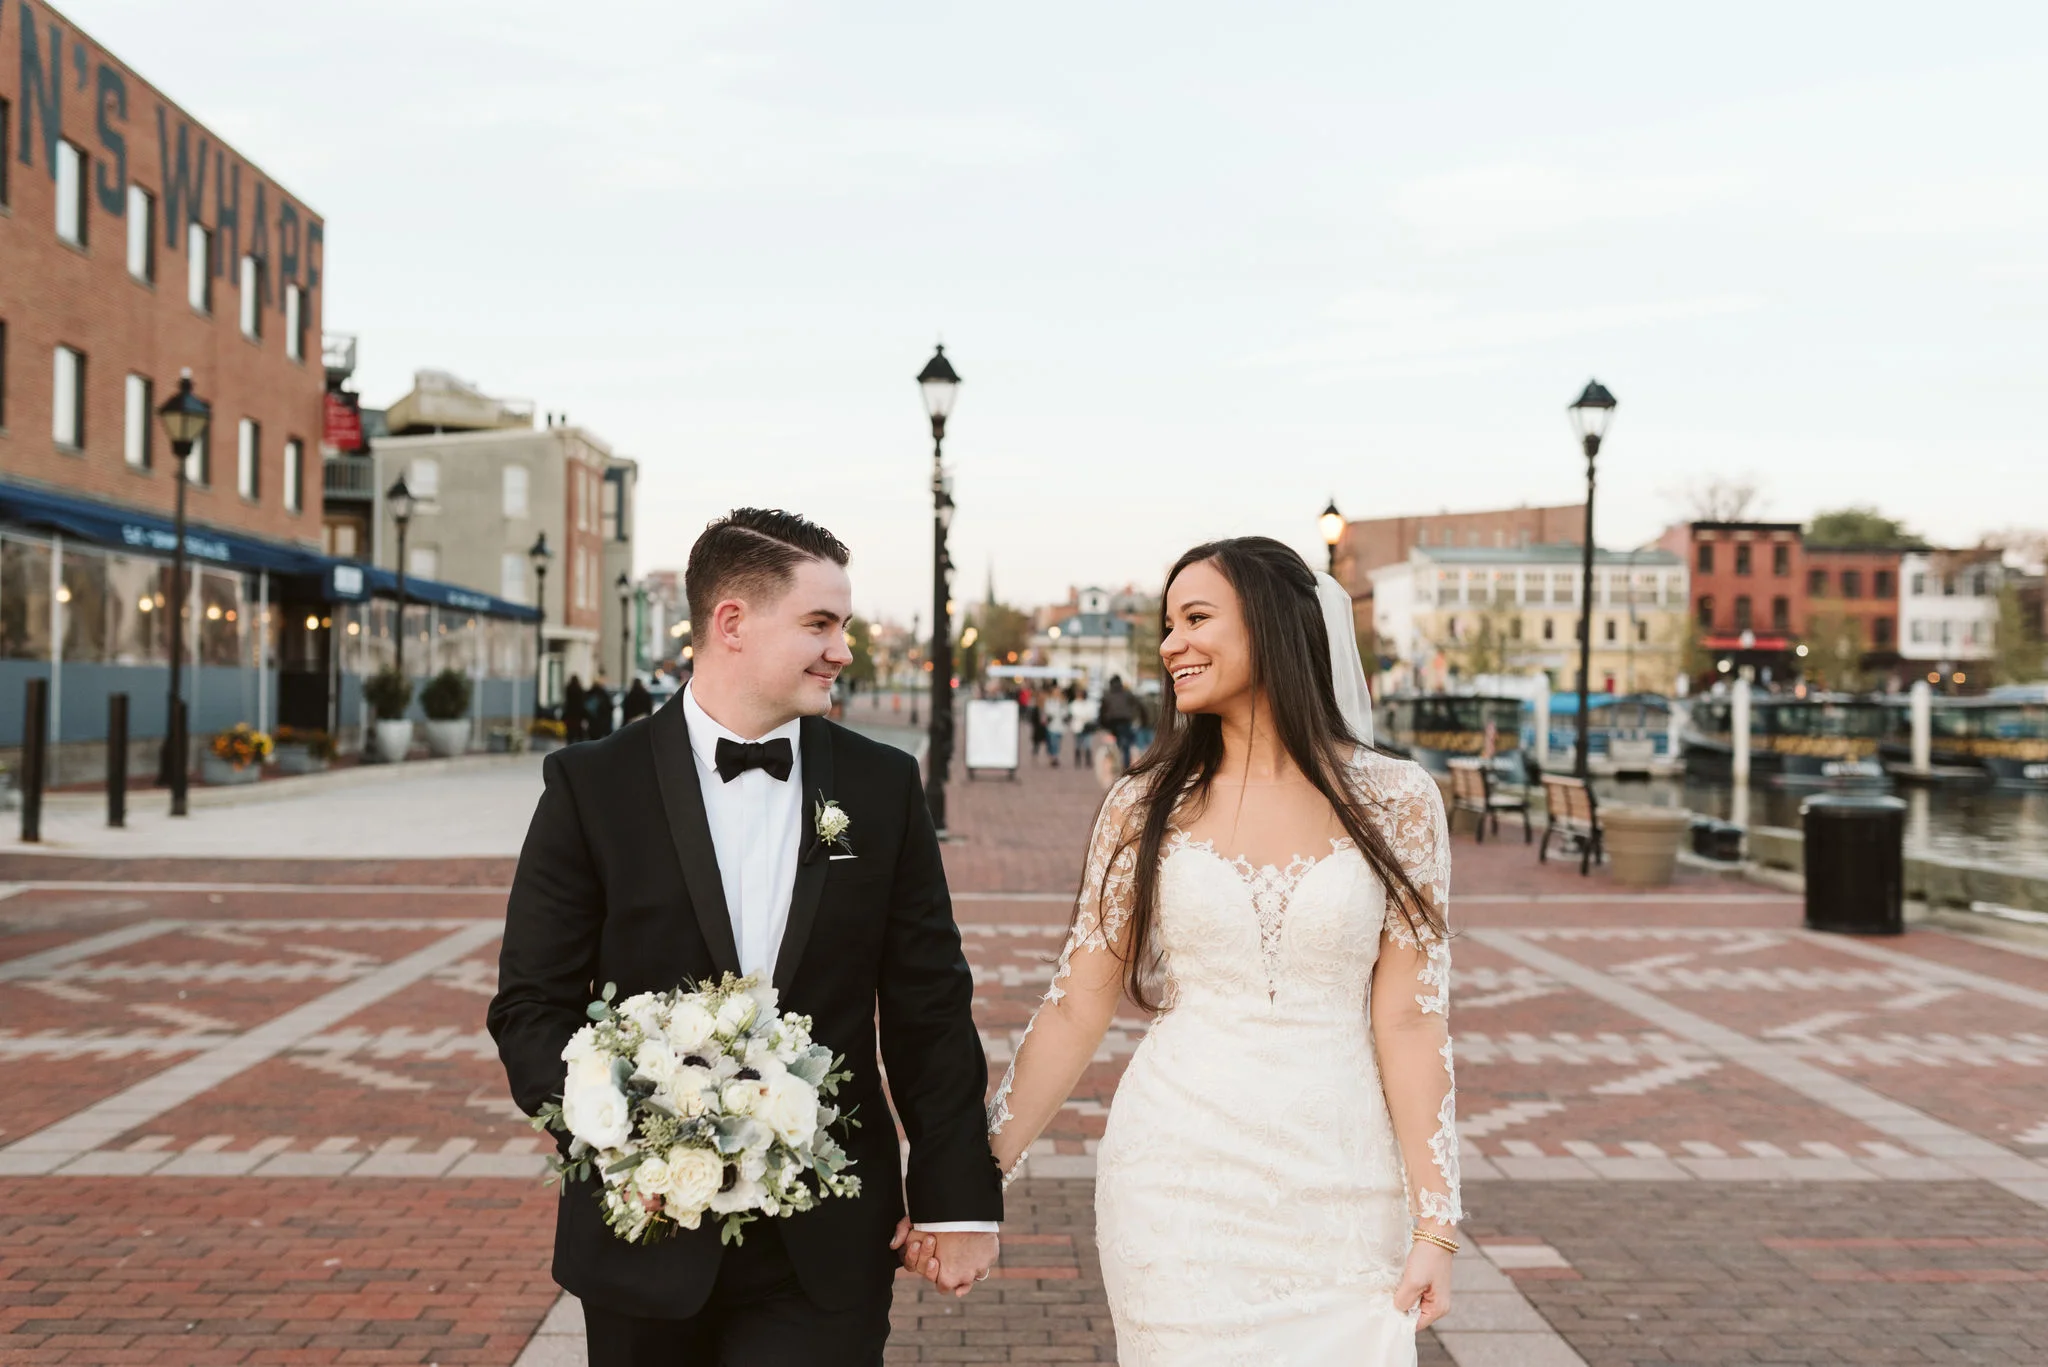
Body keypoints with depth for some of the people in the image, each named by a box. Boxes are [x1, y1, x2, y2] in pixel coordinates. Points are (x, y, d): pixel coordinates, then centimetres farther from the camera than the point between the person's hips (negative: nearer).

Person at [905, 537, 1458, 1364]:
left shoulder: (1393, 802, -3)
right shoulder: (1146, 805, 0)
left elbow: (1408, 1017, -3)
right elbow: (1076, 1007, 1)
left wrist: (1435, 1222, -6)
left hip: (1340, 1187, 0)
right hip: (1177, 1179, 1)